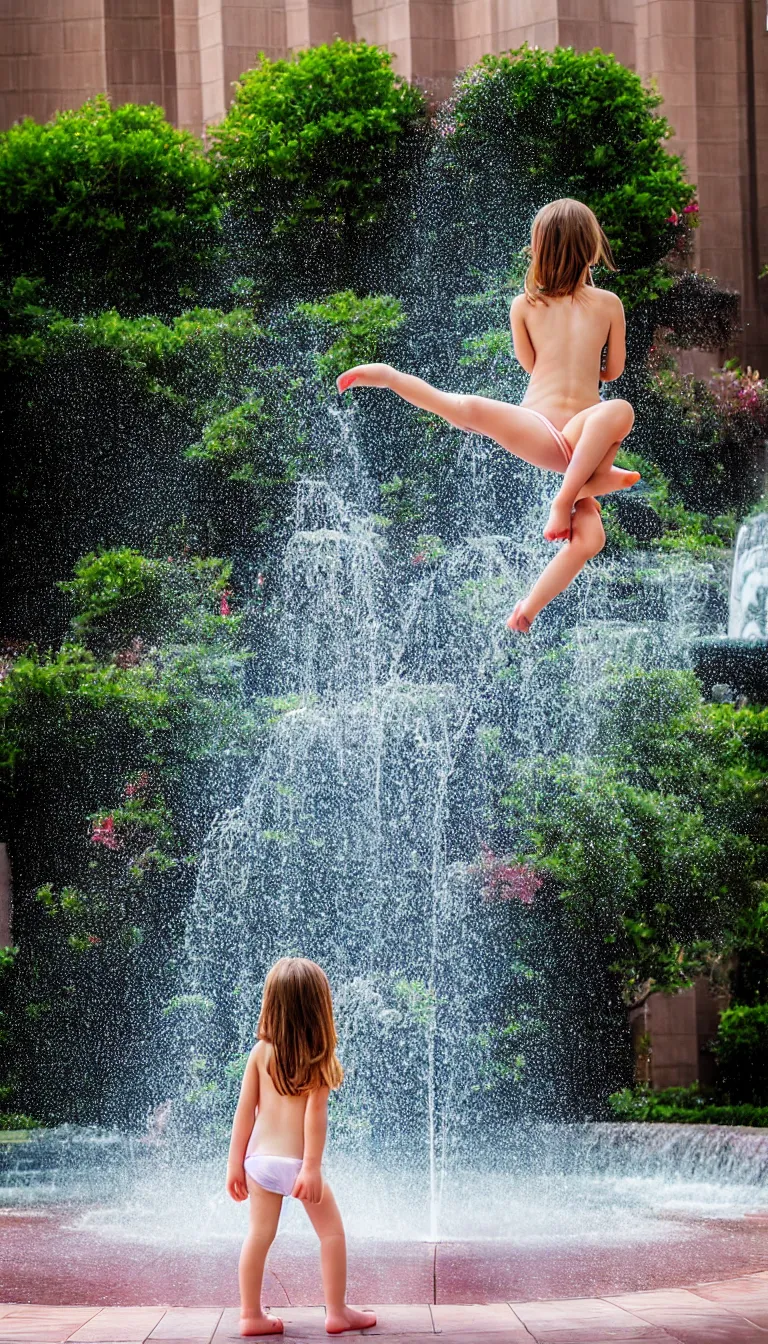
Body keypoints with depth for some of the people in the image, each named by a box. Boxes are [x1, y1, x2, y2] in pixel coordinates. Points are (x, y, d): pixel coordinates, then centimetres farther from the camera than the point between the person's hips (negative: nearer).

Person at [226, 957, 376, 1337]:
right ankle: (337, 1312, 15)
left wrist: (235, 1163, 6)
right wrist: (312, 1166, -17)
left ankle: (251, 1315, 11)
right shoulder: (318, 1056, -10)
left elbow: (245, 1110, 0)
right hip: (296, 1160, -3)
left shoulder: (260, 1052, 0)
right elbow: (315, 1112, -16)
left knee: (259, 1234, 10)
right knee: (332, 1232, 12)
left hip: (260, 1158, 3)